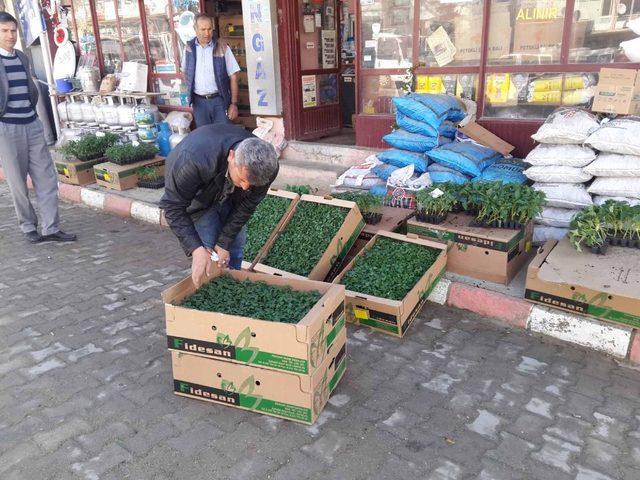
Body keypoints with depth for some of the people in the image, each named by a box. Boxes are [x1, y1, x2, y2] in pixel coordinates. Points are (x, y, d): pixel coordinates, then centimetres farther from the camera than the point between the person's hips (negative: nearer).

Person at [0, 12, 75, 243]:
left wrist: (31, 111, 13)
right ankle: (28, 227, 16)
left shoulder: (22, 57, 12)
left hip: (32, 125, 5)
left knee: (47, 179, 0)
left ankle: (51, 228, 4)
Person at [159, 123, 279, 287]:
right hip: (197, 195, -3)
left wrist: (225, 242, -16)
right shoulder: (193, 159, -45)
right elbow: (173, 206, -34)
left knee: (237, 241, 2)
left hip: (229, 197, 4)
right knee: (208, 247, -12)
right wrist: (196, 249, -41)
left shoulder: (265, 167, -33)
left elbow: (247, 204, -17)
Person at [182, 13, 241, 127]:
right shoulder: (189, 48, 2)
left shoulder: (222, 47, -7)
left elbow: (233, 76, -6)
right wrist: (190, 93, 8)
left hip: (219, 100, -2)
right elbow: (185, 72, 16)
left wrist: (234, 103, -9)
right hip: (199, 101, 2)